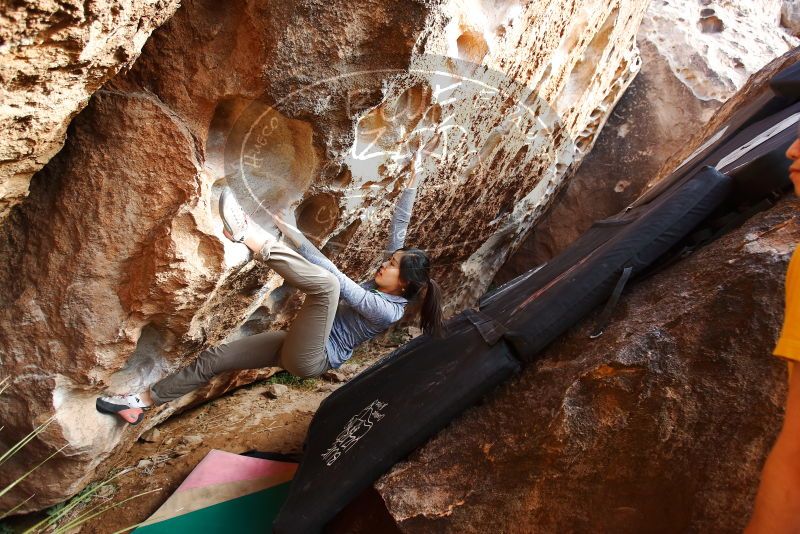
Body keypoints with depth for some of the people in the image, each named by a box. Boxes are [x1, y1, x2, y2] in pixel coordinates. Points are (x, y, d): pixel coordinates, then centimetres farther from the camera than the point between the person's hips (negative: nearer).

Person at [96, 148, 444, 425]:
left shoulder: (388, 310, -18)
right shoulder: (385, 283, 5)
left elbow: (338, 280, -25)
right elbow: (398, 227, 2)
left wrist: (297, 238, -24)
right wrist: (411, 183, -1)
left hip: (310, 358, -9)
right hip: (298, 345, 9)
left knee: (325, 284, -35)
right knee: (215, 357, 7)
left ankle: (253, 238, -33)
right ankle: (143, 401, 19)